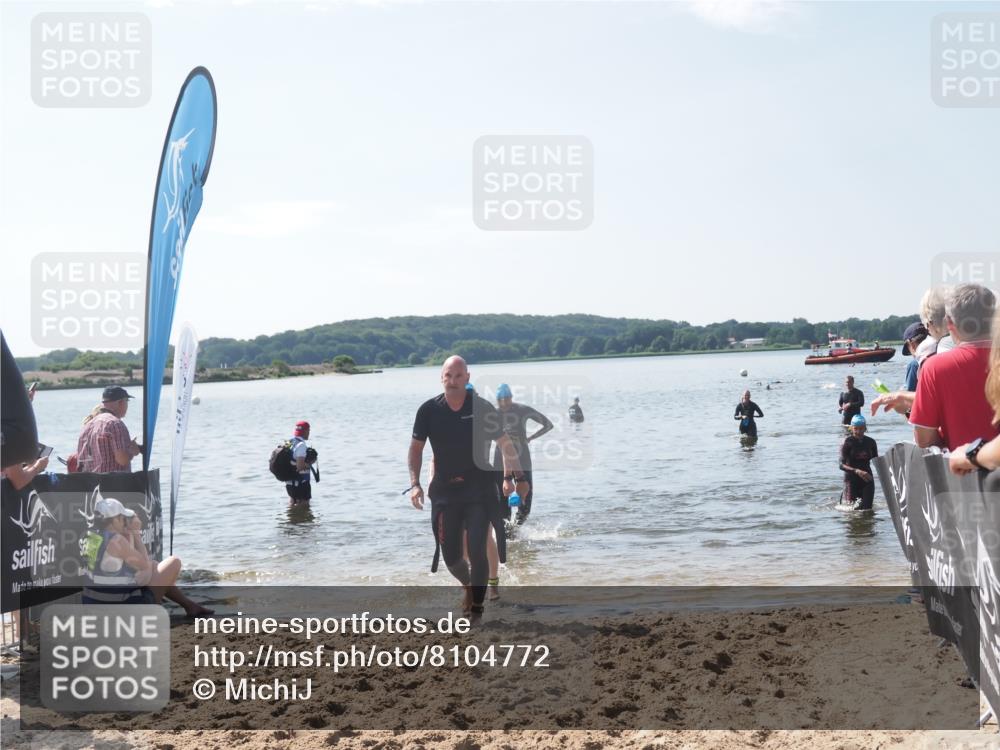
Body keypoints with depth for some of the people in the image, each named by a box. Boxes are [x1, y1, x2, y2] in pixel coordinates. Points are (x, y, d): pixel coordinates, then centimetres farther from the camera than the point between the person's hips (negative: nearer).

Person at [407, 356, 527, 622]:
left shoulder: (482, 408, -5)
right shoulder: (429, 410, -2)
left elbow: (505, 444, 5)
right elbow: (415, 449, 6)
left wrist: (515, 476, 0)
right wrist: (415, 484, -4)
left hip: (479, 491, -2)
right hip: (445, 492, 2)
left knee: (477, 551, -11)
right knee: (450, 556, 6)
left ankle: (476, 609, 1)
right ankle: (469, 585, 38)